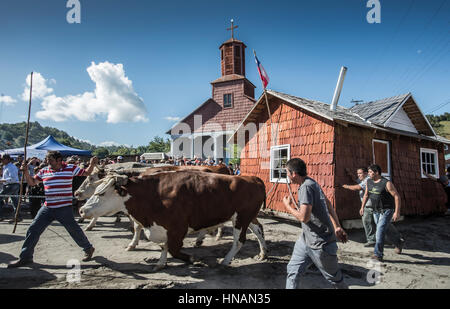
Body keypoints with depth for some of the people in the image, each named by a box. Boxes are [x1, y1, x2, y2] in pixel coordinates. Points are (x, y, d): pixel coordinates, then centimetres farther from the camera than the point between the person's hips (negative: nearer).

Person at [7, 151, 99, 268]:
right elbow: (32, 182, 15)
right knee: (33, 230, 7)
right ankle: (25, 257, 23)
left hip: (64, 209, -4)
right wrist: (26, 172, 0)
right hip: (47, 208, 5)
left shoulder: (70, 168, -4)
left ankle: (88, 249, 21)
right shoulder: (44, 171, 7)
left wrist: (92, 164, -15)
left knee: (74, 230, 1)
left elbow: (86, 173, 2)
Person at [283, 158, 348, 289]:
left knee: (333, 276, 14)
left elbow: (304, 217, -28)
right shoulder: (312, 183, 7)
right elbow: (328, 204, 12)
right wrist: (337, 227, 14)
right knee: (292, 271, 9)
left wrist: (288, 207, -11)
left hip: (320, 244, -9)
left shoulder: (306, 186, -23)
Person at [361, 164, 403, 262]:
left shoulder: (387, 183, -16)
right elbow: (366, 195, 16)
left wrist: (397, 212, -20)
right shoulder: (369, 182, 4)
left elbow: (397, 196, -15)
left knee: (380, 231, -14)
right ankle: (398, 242, 44)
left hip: (387, 211, -7)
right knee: (383, 231, 18)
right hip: (376, 211, 7)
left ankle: (378, 255, -9)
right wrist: (362, 207, 11)